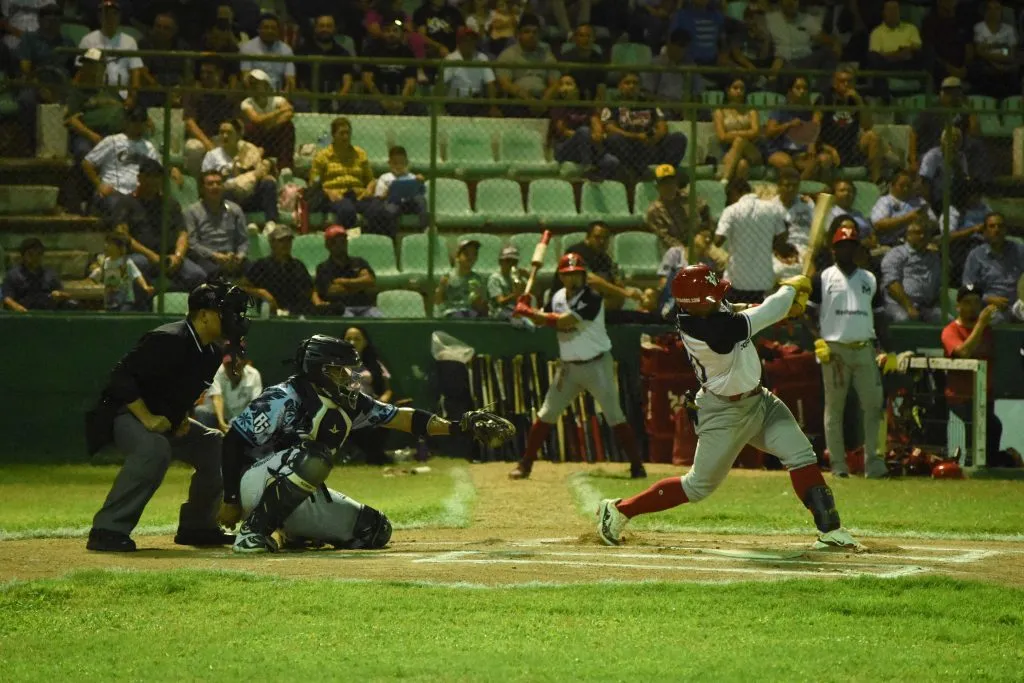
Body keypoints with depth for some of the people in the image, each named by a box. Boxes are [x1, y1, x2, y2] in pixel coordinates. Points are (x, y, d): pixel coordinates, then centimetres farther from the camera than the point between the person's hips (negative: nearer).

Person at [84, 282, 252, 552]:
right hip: (125, 415, -10)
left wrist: (182, 417, 2)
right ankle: (108, 529, -35)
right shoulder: (168, 340, -24)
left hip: (168, 422, 10)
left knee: (216, 446, 7)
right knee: (154, 449, -38)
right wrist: (147, 418, -28)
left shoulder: (210, 354, 5)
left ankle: (196, 526, 19)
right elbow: (121, 376, -26)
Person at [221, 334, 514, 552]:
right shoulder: (283, 399, -20)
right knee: (314, 457, -35)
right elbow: (233, 441, -18)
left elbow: (398, 417, 2)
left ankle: (296, 530, 18)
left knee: (375, 530, 2)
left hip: (303, 497, 8)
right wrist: (230, 501, -18)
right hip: (256, 485, -8)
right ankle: (254, 531, -26)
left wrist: (458, 427, -7)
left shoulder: (348, 404, 2)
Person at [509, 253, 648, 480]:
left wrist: (529, 312, -25)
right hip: (568, 366, 5)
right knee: (546, 415, 4)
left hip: (597, 365, -5)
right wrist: (527, 310, -11)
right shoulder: (558, 297, 3)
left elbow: (564, 321, -28)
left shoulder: (592, 299, -19)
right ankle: (525, 464, 10)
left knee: (614, 415, -7)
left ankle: (637, 464, 0)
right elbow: (544, 320, 11)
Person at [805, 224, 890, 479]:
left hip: (865, 349, 3)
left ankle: (873, 462, -3)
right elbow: (810, 312, 3)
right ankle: (838, 464, 4)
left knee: (873, 405, -5)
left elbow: (878, 316, 16)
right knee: (834, 408, 1)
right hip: (834, 349, -3)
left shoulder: (869, 279, 16)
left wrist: (886, 350, 6)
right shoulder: (823, 278, 6)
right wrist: (819, 342, -11)